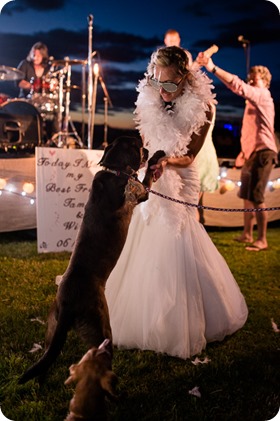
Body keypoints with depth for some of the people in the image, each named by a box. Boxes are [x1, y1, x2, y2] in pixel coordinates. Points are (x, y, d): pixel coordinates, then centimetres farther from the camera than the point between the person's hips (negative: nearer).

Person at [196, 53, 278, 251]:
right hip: (252, 153, 10)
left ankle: (262, 240, -6)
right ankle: (247, 234, 24)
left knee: (256, 198, -12)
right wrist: (244, 152, 21)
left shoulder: (262, 95, -10)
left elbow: (238, 85, -26)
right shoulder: (255, 98, 22)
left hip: (261, 153, -10)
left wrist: (213, 68, -32)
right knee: (247, 196, 14)